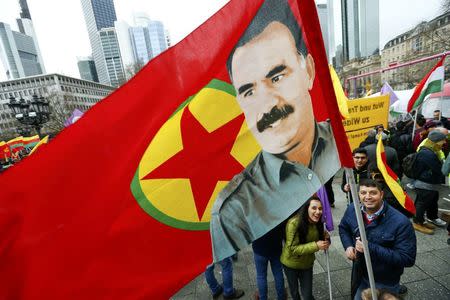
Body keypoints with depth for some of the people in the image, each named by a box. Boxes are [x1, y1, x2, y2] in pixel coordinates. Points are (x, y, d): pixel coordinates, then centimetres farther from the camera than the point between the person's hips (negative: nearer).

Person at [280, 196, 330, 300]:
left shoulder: (318, 223, -10)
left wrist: (325, 239, -16)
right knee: (294, 292, 22)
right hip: (291, 263, -3)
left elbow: (319, 240, 6)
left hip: (307, 263, 4)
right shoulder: (294, 223, -31)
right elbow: (292, 248, -29)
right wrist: (315, 246, -34)